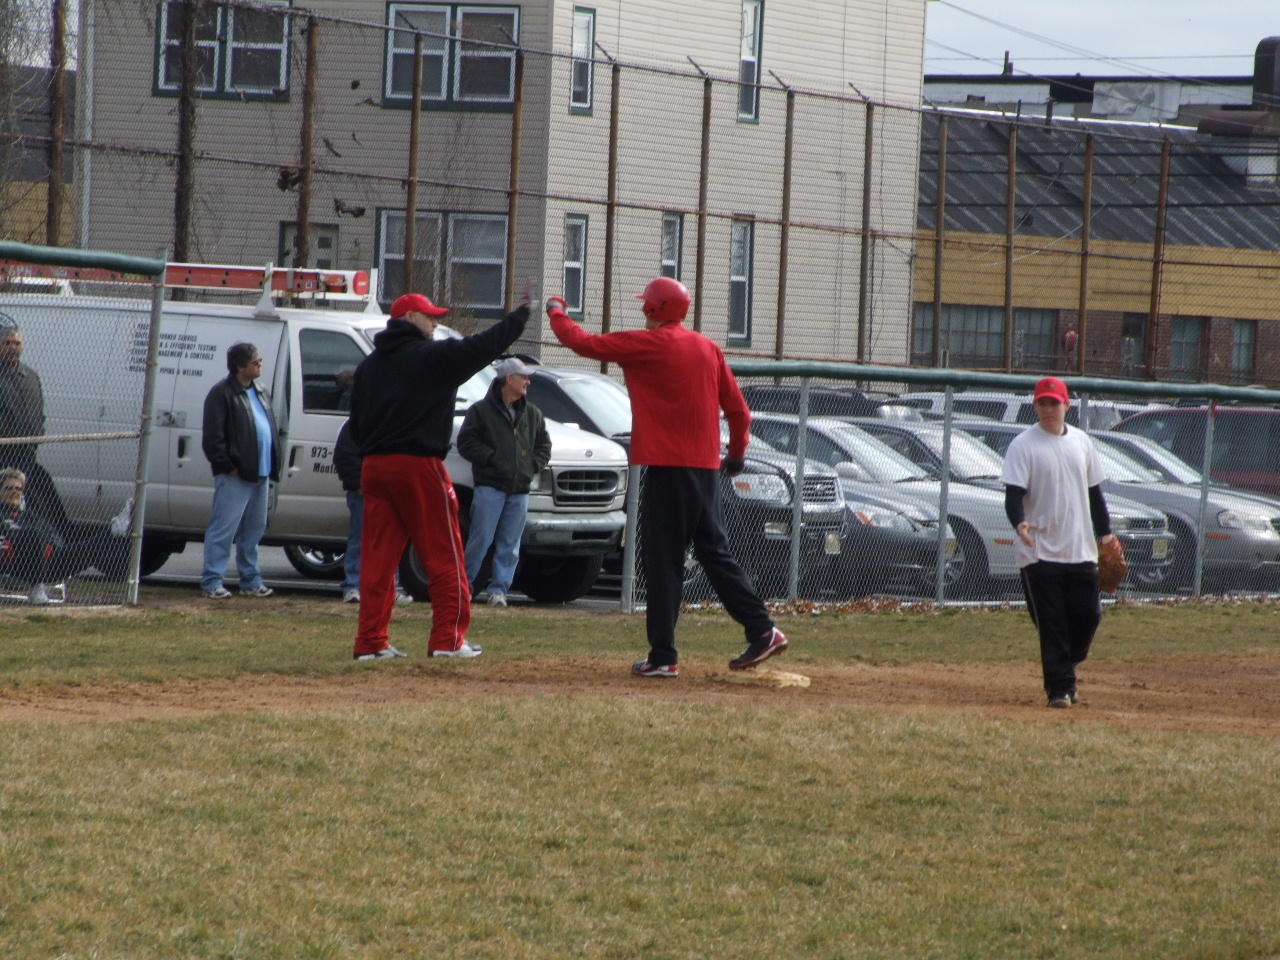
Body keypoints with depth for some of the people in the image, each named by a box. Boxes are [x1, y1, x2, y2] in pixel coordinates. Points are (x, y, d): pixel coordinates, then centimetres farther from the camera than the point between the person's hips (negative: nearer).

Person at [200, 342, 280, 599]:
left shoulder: (260, 394, 19)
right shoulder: (222, 394, -9)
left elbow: (270, 430, 25)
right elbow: (213, 437, -14)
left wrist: (272, 466, 14)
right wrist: (228, 466, -16)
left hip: (260, 475, 9)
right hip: (235, 477, -9)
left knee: (254, 530, 14)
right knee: (224, 528, -8)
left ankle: (251, 581, 21)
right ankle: (212, 581, -7)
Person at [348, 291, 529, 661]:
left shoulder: (368, 365, 14)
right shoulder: (432, 357, -7)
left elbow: (356, 426, 15)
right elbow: (486, 345, -7)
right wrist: (523, 313, 4)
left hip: (375, 465, 6)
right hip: (419, 465, -6)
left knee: (378, 557, 6)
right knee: (445, 557, 1)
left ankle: (371, 641, 2)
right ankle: (448, 639, -2)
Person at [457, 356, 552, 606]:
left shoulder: (532, 414, 16)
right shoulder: (481, 410, 1)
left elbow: (544, 444, 23)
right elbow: (466, 442, -3)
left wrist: (534, 465, 6)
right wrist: (491, 458, -11)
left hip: (520, 489, 5)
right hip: (490, 485, -5)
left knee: (509, 544, 2)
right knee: (481, 538, -9)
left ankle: (499, 588, 5)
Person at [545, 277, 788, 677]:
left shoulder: (645, 344, -7)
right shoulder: (708, 348, 11)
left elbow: (583, 342, -2)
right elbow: (737, 408, 12)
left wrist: (556, 312, 16)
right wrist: (737, 453, 25)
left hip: (667, 468, -6)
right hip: (706, 468, 6)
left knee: (662, 561, -3)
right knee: (715, 553, 14)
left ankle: (663, 656, -5)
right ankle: (763, 631, 7)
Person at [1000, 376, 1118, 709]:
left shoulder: (1081, 441, 11)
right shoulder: (1023, 445, -5)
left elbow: (1093, 491, 19)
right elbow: (1014, 493, -13)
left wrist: (1105, 532, 12)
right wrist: (1020, 523, -32)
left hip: (1080, 551, 5)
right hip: (1040, 553, -5)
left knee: (1088, 615, 3)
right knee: (1051, 625, -4)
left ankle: (1066, 667, 26)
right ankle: (1060, 687, 1)